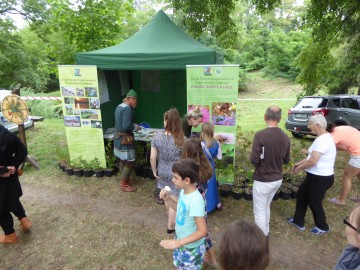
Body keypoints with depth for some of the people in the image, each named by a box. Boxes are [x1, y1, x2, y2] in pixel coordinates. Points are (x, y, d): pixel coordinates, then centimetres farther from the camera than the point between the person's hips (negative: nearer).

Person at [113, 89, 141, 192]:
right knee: (129, 163, 0)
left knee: (123, 161, 20)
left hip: (119, 138, 10)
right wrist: (136, 127, -13)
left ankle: (125, 181, 34)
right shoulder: (127, 109, -20)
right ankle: (124, 185, 12)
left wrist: (133, 126, 11)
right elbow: (126, 126, -30)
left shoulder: (119, 106, 11)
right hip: (125, 140, -10)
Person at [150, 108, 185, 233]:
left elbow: (152, 157, -10)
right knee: (174, 200, 15)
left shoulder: (157, 137, -13)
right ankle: (171, 226, 31)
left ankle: (172, 218, 52)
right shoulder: (182, 139, -20)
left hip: (162, 172, 3)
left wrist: (154, 171, 6)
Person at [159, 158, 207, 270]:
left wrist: (179, 242, -32)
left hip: (191, 247, -7)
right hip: (181, 242, 8)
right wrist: (168, 199, -6)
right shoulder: (184, 192, -9)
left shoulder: (195, 200, -35)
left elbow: (202, 231, -30)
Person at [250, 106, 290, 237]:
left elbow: (254, 160, -22)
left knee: (259, 211, 9)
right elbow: (286, 160, 8)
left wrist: (262, 160, 0)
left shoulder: (260, 135, -21)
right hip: (278, 179, 7)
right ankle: (265, 233, 41)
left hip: (263, 180, -7)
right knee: (266, 207, 25)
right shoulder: (285, 137, -2)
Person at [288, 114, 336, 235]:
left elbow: (312, 161, -29)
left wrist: (299, 168, -13)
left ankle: (323, 227, 34)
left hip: (320, 178, -10)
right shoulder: (323, 137, 8)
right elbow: (313, 156, 17)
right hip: (316, 175, 10)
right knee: (301, 195, 19)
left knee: (314, 202, 10)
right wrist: (300, 163, 11)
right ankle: (298, 221, 34)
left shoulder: (322, 140, -26)